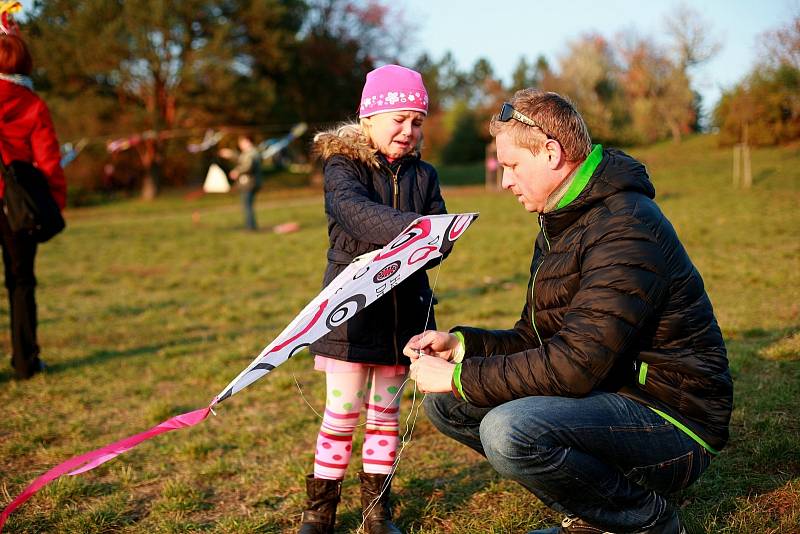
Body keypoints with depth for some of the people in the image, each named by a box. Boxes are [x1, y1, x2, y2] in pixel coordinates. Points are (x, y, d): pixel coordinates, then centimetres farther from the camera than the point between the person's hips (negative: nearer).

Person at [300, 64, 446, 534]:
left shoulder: (424, 175, 11)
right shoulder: (342, 167, -4)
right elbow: (356, 211, -26)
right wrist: (412, 228, -41)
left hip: (405, 307, 4)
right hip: (352, 307, -4)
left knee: (386, 412, 12)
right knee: (343, 411, 1)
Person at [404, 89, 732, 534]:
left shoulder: (626, 228, -22)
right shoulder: (561, 223, 11)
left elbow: (574, 365, -29)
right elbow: (535, 339, 14)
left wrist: (460, 376, -20)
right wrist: (460, 344, -2)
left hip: (673, 422, -10)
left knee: (509, 430, -33)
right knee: (447, 404, 4)